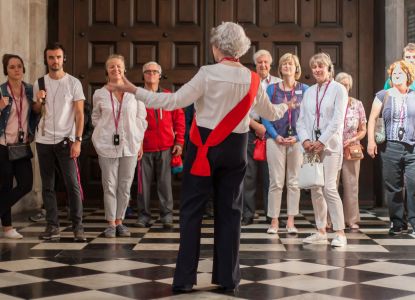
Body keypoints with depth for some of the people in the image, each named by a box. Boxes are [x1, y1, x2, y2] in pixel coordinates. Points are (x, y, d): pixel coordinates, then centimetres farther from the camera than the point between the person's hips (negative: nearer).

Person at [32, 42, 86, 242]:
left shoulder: (73, 83, -1)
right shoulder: (39, 83, 9)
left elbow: (79, 114, -3)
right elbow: (36, 113, 16)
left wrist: (77, 140, -13)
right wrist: (38, 101, -6)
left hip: (66, 141, -3)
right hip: (44, 141, 4)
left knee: (72, 184, -7)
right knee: (47, 185, 5)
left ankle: (77, 226, -3)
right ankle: (52, 226, 10)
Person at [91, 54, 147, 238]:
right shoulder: (99, 94, 4)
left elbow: (141, 119, 8)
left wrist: (140, 143, 6)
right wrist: (104, 131, 5)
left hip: (129, 145, 1)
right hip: (107, 145, 0)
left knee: (125, 185, 4)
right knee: (109, 185, 0)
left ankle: (119, 221, 15)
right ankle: (111, 223, 7)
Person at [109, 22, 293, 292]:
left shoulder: (208, 74, -12)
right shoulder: (252, 80, 1)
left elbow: (174, 101, -15)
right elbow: (270, 113, 16)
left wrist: (135, 91, -9)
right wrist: (285, 107, 39)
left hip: (205, 147, -3)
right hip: (235, 149, 4)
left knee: (192, 211, 3)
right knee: (229, 211, 10)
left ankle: (185, 278, 3)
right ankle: (228, 277, 13)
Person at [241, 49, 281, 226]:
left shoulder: (278, 84, 7)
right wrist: (255, 125, -10)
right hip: (250, 131, 0)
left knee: (270, 175, 1)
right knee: (249, 175, 1)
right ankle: (247, 214, 7)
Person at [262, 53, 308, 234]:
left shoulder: (304, 90, 6)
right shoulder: (272, 89, 7)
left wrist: (298, 137, -10)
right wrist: (275, 136, -10)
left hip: (297, 140, 0)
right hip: (276, 140, 0)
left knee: (294, 182, 4)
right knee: (276, 182, -1)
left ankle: (291, 222, 9)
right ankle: (274, 221, 5)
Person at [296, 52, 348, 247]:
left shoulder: (338, 89, 0)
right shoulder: (309, 92, 16)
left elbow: (337, 120, -8)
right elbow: (301, 119, 12)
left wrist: (322, 141, -13)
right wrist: (305, 140, -5)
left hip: (329, 145, -5)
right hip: (311, 146, 5)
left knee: (329, 188, -14)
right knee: (315, 190, 5)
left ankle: (340, 233, -8)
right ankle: (321, 232, 12)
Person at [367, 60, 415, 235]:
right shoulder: (383, 96, 8)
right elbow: (372, 119, 6)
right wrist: (371, 141, -4)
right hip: (390, 148, 0)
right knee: (393, 188, 5)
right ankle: (397, 223, 15)